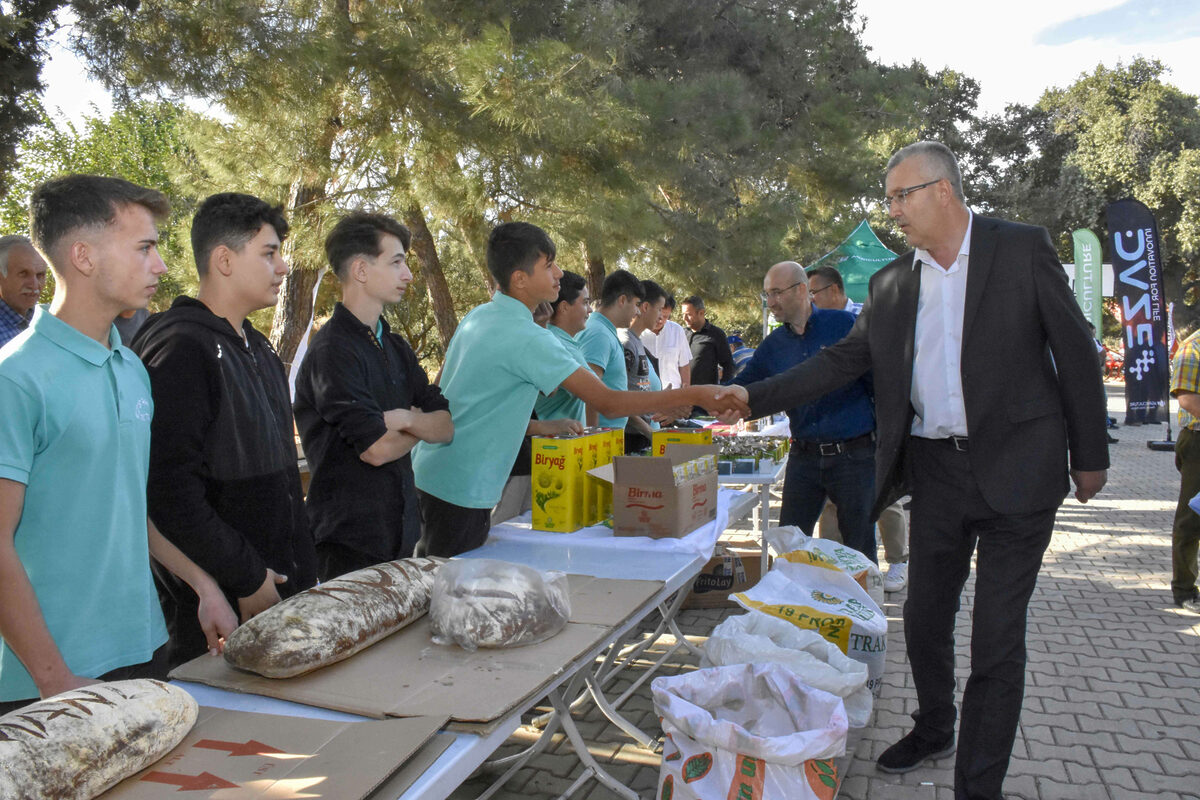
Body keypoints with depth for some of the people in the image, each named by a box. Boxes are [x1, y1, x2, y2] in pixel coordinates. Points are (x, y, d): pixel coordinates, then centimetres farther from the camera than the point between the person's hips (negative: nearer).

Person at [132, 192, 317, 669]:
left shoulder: (256, 347, 14)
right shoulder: (179, 347, -17)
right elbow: (170, 490, -23)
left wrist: (301, 571, 15)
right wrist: (246, 578, -18)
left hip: (282, 585, 9)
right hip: (218, 605, -9)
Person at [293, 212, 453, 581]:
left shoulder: (395, 347, 11)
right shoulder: (333, 350, -16)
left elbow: (447, 425, 5)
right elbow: (377, 449, -21)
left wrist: (407, 419, -16)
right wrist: (421, 426, -1)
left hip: (399, 530, 8)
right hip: (350, 539, -8)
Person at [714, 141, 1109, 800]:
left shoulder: (1022, 249, -4)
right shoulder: (891, 284, 8)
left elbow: (1074, 350, -2)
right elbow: (842, 360, 8)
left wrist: (1090, 455, -1)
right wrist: (756, 396, -1)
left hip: (1014, 472, -4)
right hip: (935, 472, 4)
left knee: (997, 639, 1)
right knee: (924, 620, 15)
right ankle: (933, 731, 40)